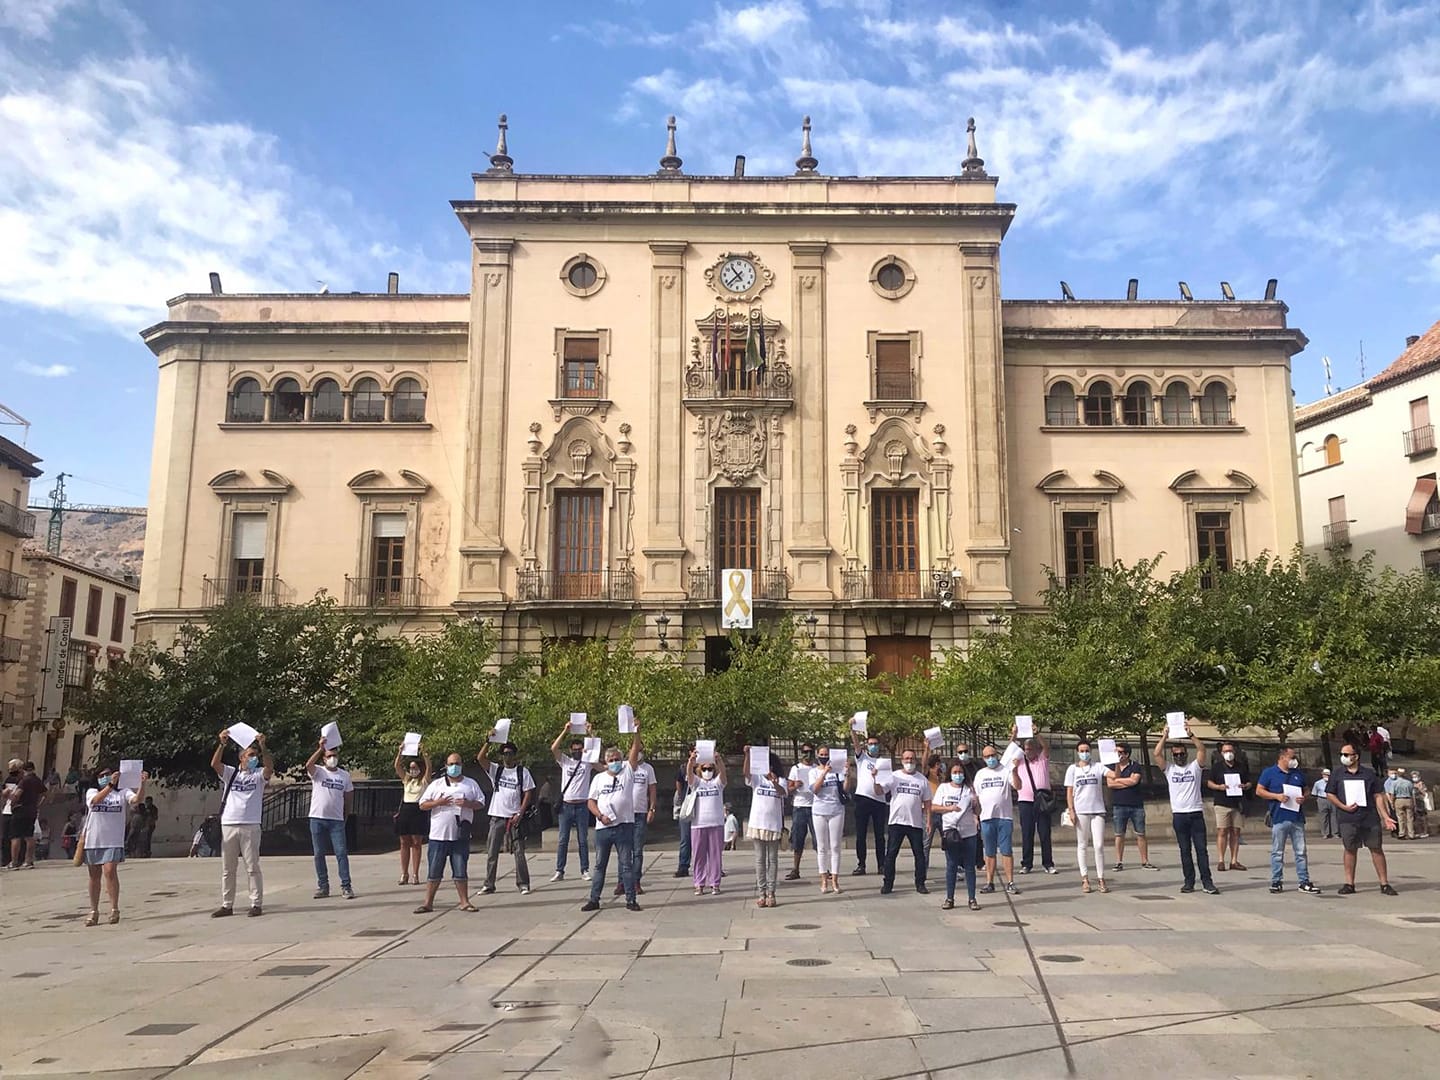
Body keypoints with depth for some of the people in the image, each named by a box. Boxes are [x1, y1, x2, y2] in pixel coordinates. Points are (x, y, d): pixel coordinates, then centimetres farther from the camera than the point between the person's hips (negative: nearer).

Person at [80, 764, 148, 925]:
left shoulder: (123, 793, 5)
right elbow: (97, 800, -16)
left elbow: (136, 799, -15)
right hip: (93, 840, 2)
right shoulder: (92, 792, 7)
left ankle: (115, 909, -7)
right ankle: (94, 911, 21)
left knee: (110, 871, -15)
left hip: (113, 841, -2)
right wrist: (111, 784, -31)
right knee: (94, 876, 11)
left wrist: (142, 783, -33)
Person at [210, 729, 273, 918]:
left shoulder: (259, 775, 5)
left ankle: (257, 904, 3)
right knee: (227, 869, 8)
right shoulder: (230, 773, 10)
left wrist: (263, 747, -29)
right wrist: (222, 744, -22)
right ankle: (227, 905, 16)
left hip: (250, 826, -2)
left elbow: (270, 767, -17)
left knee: (252, 867, -1)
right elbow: (214, 764, -8)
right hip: (228, 825, 2)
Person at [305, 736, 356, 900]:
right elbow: (308, 765, -24)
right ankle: (323, 886, 14)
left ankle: (345, 886, -1)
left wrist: (346, 817, 12)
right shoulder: (318, 772, 1)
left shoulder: (345, 775, 8)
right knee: (319, 854, 5)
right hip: (317, 819, -1)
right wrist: (320, 748, -32)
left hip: (336, 820, 1)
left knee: (341, 853, -5)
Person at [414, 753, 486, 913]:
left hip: (460, 836, 0)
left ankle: (464, 901, 11)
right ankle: (428, 903, 10)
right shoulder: (436, 784, 8)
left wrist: (468, 804, -12)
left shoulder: (471, 784, 9)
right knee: (434, 871, 3)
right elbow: (422, 805, 5)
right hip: (438, 835, 0)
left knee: (461, 871, 4)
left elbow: (481, 804, 7)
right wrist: (438, 802, -12)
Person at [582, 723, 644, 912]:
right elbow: (591, 801, 9)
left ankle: (630, 900, 8)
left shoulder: (627, 771, 4)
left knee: (627, 864, 2)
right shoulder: (599, 778, 10)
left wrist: (636, 731, -20)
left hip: (624, 825, -2)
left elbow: (635, 750, -7)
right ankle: (594, 900, 16)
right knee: (600, 865, 10)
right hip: (603, 827, 2)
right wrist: (600, 816, -7)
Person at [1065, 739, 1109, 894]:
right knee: (1081, 845, 3)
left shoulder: (1098, 767, 7)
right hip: (1080, 811, 0)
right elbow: (1069, 792, 4)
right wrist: (1071, 810, -6)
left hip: (1098, 811, 0)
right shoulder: (1072, 769, 6)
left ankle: (1101, 879, 5)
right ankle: (1085, 879, 9)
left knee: (1099, 846, -2)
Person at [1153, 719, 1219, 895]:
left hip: (1196, 813, -1)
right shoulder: (1169, 769, 8)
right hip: (1179, 815, 1)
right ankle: (1189, 882, 11)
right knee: (1185, 850, 6)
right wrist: (1164, 737, -6)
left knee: (1201, 849, -1)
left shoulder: (1195, 767, 6)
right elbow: (1157, 754, -5)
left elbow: (1202, 749, -9)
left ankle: (1207, 882, 2)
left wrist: (1190, 734, -15)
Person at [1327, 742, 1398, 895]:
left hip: (1370, 818, 0)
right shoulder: (1338, 775, 7)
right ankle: (1349, 884, 10)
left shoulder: (1369, 774, 5)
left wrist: (1386, 817, -1)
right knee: (1350, 850, 4)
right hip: (1348, 819, 0)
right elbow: (1329, 794, 8)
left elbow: (1378, 796, 6)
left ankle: (1384, 884, 10)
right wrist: (1343, 806, -7)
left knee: (1377, 849, 2)